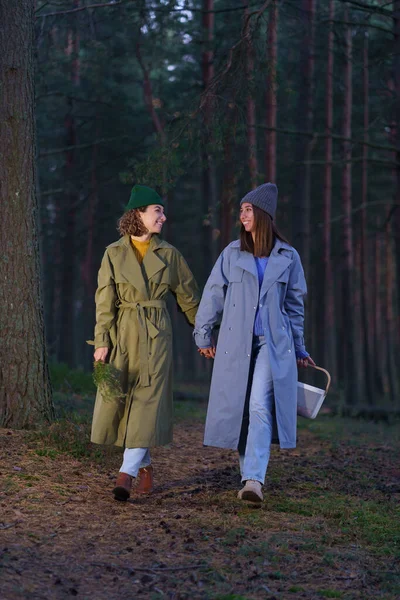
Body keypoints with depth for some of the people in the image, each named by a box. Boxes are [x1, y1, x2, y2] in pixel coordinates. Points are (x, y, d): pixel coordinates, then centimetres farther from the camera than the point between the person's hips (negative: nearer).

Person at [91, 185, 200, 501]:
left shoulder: (169, 254, 4)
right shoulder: (114, 253, 1)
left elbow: (189, 297, 12)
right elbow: (105, 302, -1)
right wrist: (102, 341, -8)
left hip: (157, 335, 0)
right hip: (123, 333, 0)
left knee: (148, 401, -9)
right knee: (119, 401, 2)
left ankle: (126, 473, -14)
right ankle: (145, 464, 21)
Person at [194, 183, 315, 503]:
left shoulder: (288, 257, 6)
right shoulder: (232, 253, 7)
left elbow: (295, 305, 14)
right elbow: (213, 295, 10)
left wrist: (299, 349, 17)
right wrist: (204, 335, 7)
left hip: (273, 345, -2)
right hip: (236, 344, 2)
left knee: (261, 406, -16)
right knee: (238, 409, 3)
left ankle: (254, 479, -24)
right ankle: (251, 474, 16)